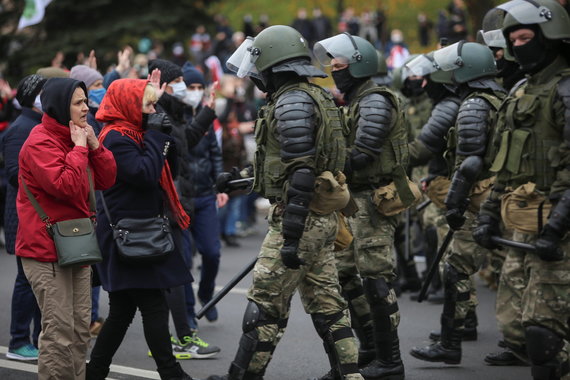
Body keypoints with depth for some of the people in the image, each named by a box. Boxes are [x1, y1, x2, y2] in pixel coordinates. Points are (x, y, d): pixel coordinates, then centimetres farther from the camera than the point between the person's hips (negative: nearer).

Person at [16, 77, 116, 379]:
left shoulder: (76, 138, 14)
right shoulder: (40, 143, -13)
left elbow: (106, 181, 10)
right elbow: (66, 186, -25)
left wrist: (94, 145, -1)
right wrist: (79, 148, -16)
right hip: (47, 252, -9)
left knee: (80, 331, 12)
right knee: (60, 334, -9)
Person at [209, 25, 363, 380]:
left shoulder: (292, 101, -15)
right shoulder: (317, 97, 16)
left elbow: (301, 173, -23)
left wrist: (291, 236, -24)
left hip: (300, 218, -10)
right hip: (323, 217, 10)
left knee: (266, 303, -1)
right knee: (326, 303, 10)